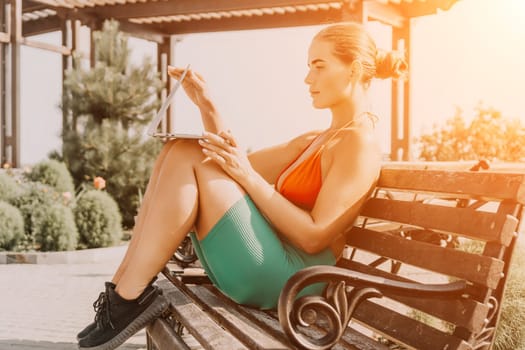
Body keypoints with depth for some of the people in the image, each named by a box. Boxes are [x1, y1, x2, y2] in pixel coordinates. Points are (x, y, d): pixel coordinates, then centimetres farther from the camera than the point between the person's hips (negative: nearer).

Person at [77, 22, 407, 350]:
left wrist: (248, 177, -16)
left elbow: (314, 236, -17)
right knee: (179, 151, -1)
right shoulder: (314, 141, 21)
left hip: (288, 278, -9)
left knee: (192, 157, -16)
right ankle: (124, 286, -7)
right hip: (265, 267, 9)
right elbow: (236, 166, 15)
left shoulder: (361, 143, -8)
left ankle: (132, 296, -13)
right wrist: (206, 104, 5)